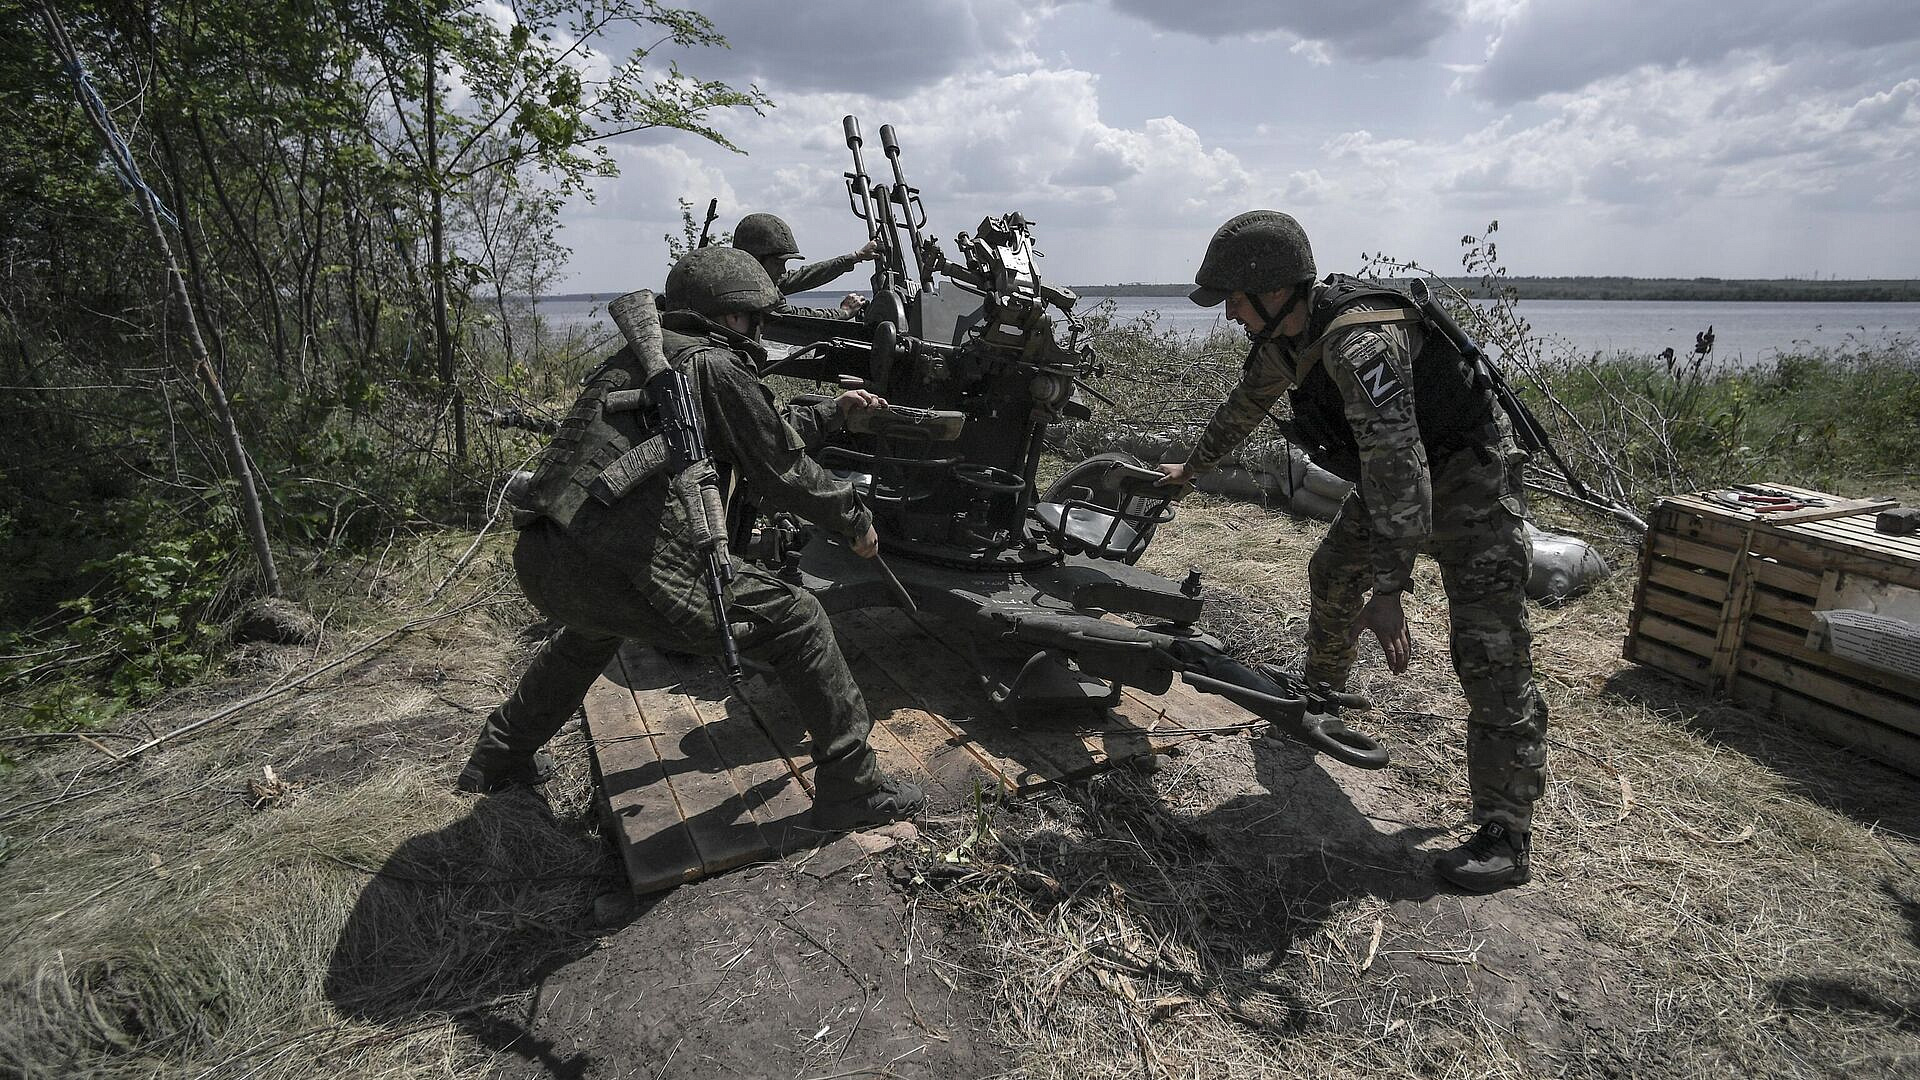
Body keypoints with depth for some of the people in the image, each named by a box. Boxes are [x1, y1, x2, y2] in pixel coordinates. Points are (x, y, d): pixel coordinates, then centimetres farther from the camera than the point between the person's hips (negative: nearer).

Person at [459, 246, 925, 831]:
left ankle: (499, 756, 53)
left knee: (592, 629, 43)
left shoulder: (638, 354, 25)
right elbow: (781, 469, 2)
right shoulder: (716, 364, -1)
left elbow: (761, 432, 32)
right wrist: (854, 518, 16)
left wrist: (832, 411, 39)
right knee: (796, 620, 2)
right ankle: (852, 788, 8)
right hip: (624, 571, -9)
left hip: (538, 563, 9)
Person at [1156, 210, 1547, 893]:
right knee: (1331, 578, 21)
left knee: (1490, 655, -12)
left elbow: (1396, 464, -41)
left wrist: (1387, 590, -43)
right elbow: (1244, 405, 15)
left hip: (1466, 483, -9)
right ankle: (1316, 698, 44)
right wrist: (1193, 467, 28)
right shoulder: (1284, 336, -3)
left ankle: (1506, 838, -8)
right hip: (1393, 480, 10)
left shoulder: (1360, 343, -34)